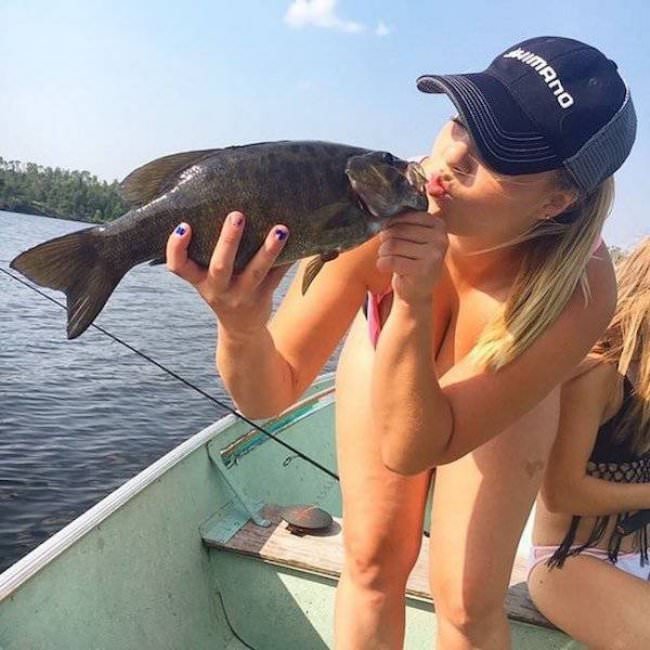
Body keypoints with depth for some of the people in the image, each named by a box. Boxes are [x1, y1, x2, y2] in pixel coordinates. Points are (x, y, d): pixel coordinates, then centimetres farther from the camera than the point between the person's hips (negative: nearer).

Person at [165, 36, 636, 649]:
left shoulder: (580, 288, -38)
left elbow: (411, 449, -36)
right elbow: (268, 398, -31)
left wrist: (416, 308, -49)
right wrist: (240, 327, -52)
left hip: (505, 397, 0)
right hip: (383, 351, 1)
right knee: (372, 562, 3)